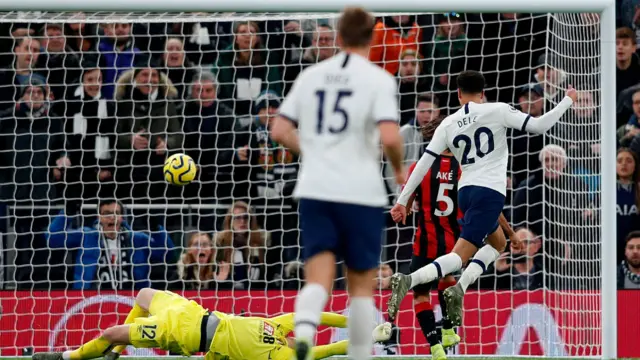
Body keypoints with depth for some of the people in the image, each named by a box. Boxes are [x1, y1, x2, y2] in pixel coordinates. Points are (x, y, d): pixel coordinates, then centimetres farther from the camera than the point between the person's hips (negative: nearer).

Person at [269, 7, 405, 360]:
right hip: (361, 192, -3)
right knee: (361, 284, 10)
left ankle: (303, 330, -32)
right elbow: (389, 136, -16)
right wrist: (399, 169, 3)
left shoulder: (311, 75, 9)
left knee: (318, 278, -3)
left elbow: (279, 131, 9)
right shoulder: (378, 79, -4)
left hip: (314, 190, 3)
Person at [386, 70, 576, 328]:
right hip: (490, 192, -6)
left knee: (497, 243, 26)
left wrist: (402, 200, 10)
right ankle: (408, 281, -31)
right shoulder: (497, 111, -1)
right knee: (460, 256, -9)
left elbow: (424, 163, 6)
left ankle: (459, 288, 5)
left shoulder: (448, 125, 9)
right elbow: (538, 126, -4)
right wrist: (568, 101, 11)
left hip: (465, 191, 6)